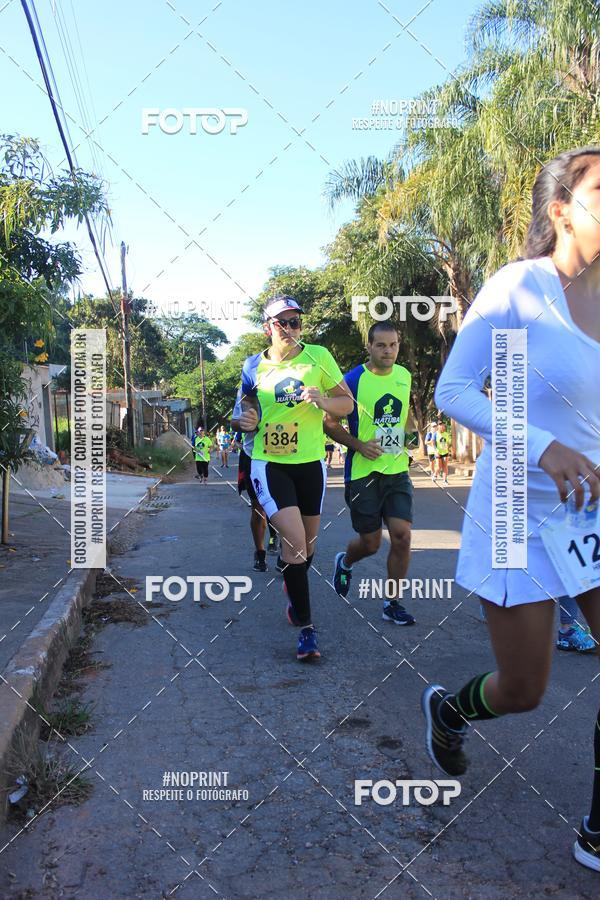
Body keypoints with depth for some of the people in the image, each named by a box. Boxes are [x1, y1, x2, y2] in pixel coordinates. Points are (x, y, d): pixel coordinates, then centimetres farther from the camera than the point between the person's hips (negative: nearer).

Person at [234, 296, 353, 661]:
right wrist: (245, 420, -5)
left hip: (310, 463, 1)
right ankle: (306, 627, -3)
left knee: (308, 544, 15)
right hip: (269, 464, -1)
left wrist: (324, 401, -21)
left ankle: (294, 594, 47)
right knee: (294, 540, -16)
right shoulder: (254, 366, 2)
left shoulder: (318, 356, -3)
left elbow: (347, 403, 0)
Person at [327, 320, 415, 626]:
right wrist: (359, 445, -17)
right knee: (370, 542, 4)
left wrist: (404, 440, 14)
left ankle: (392, 603, 10)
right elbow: (329, 422, -6)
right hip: (363, 472, -4)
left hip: (397, 470, 4)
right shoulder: (353, 379, -11)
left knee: (402, 535, -6)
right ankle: (344, 562, 40)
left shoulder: (404, 376, 6)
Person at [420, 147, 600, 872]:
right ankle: (449, 707, 41)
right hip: (520, 516, -5)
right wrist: (542, 446, -27)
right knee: (522, 693, 6)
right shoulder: (516, 288, -12)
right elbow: (451, 391, -15)